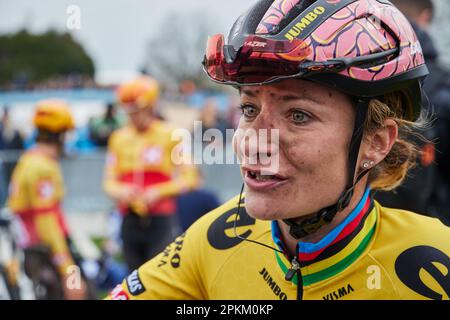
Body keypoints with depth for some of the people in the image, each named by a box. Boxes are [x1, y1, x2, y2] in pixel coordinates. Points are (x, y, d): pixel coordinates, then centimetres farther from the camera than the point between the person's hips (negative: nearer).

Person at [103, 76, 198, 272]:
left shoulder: (170, 135, -1)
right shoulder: (119, 138, 10)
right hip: (130, 221, 4)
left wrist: (159, 192, -15)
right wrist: (120, 191, -10)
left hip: (160, 220, -4)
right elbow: (110, 180, 13)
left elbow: (188, 178, -3)